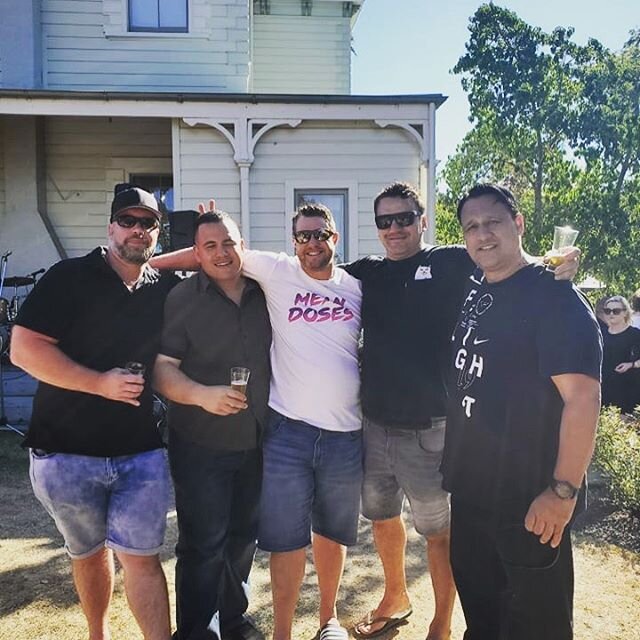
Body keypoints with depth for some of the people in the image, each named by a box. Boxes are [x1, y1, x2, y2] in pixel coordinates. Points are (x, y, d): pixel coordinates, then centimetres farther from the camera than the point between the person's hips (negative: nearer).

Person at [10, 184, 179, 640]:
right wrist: (100, 383, -21)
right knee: (88, 552, 18)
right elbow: (24, 348, -13)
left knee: (140, 555, 1)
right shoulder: (71, 277, -7)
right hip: (67, 451, 0)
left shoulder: (167, 289, 3)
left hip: (141, 452, 1)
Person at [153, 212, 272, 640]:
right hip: (201, 447, -4)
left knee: (244, 538, 18)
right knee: (203, 544, 3)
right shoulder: (181, 299, -9)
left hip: (256, 443, 5)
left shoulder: (263, 294, 3)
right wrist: (203, 395, -29)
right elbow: (161, 368, -13)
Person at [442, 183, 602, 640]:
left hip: (529, 500, -7)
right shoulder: (471, 291, 5)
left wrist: (563, 491, -23)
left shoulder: (554, 296, -16)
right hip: (469, 489, 7)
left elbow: (582, 397, -22)